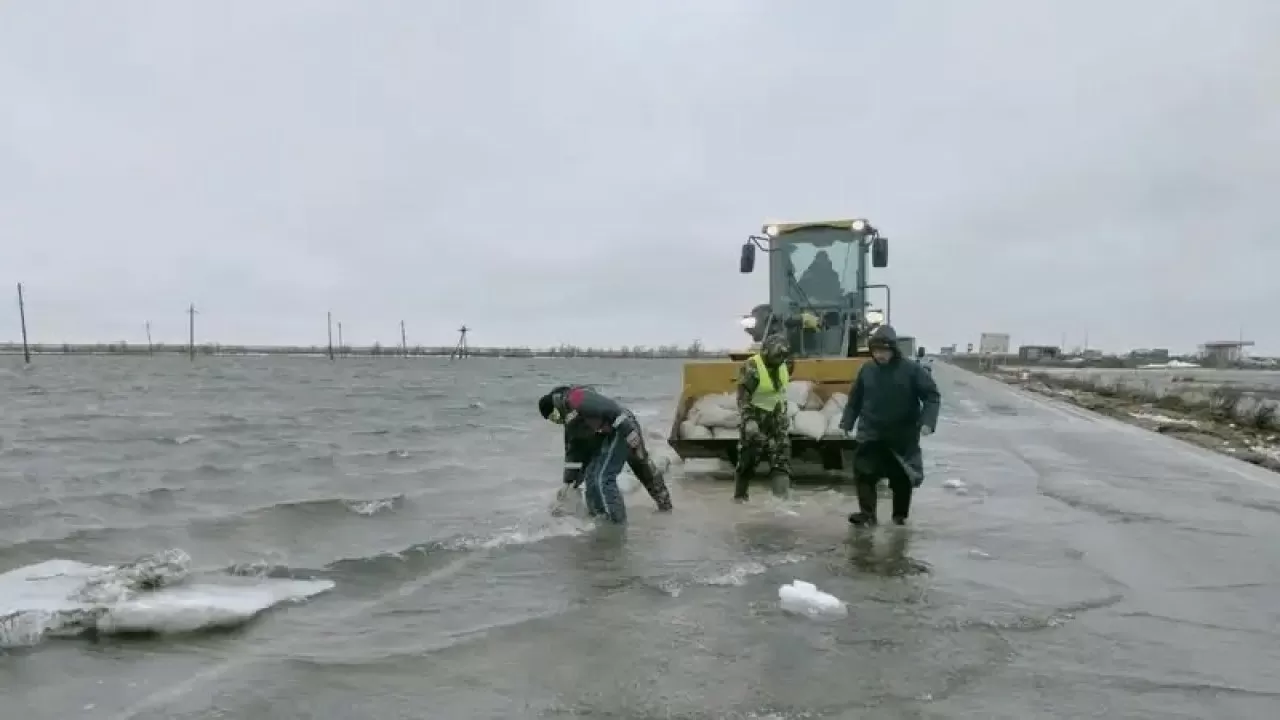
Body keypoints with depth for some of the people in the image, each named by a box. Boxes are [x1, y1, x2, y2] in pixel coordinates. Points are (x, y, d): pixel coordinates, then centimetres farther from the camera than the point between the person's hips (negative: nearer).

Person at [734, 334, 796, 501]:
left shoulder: (784, 366, 3)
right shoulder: (751, 367, -20)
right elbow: (743, 397, -21)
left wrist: (784, 414, 20)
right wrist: (748, 420, -29)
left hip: (776, 415, 6)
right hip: (755, 416, -6)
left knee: (782, 453, -2)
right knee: (748, 456, 0)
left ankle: (782, 493, -2)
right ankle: (740, 494, 13)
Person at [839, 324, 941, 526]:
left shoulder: (911, 370, -10)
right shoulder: (866, 370, -1)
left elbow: (932, 395, -8)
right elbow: (855, 398, 11)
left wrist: (927, 421, -21)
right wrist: (847, 422, 7)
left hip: (903, 435, -2)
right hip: (871, 434, 2)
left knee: (903, 478, 11)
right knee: (863, 473, -9)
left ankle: (900, 515, 28)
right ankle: (867, 513, -3)